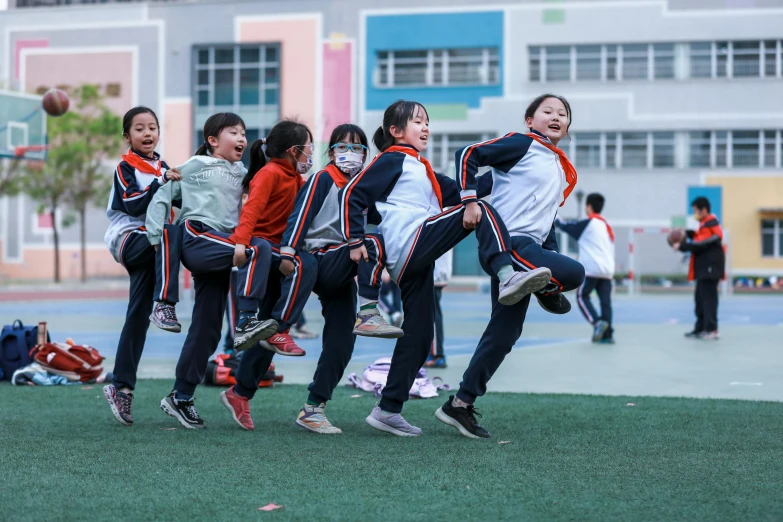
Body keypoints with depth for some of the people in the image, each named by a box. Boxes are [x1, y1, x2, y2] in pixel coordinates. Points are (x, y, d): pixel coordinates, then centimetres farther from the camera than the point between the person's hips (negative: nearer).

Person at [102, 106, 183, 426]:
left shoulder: (162, 167, 18)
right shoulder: (125, 168, -1)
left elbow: (178, 201, 18)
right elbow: (133, 205, -14)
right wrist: (162, 183, -22)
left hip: (152, 244, 6)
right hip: (129, 238, -6)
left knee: (138, 316, 1)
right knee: (171, 233, -36)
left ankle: (121, 387, 4)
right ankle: (164, 305, -40)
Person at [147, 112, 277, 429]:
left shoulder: (242, 173, 23)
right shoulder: (194, 167, 8)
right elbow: (162, 198, 7)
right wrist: (156, 237, -3)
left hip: (219, 251, 6)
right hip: (196, 238, -6)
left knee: (207, 329, 3)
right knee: (260, 249, -27)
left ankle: (180, 397, 11)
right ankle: (246, 323, -33)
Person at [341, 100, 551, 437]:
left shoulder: (421, 169, 32)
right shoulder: (393, 159, 5)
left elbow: (455, 192, 21)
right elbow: (352, 195, -4)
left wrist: (470, 200, -2)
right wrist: (355, 241, -13)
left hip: (412, 263, 9)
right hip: (413, 242, -9)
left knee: (418, 334, 8)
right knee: (482, 212, -14)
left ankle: (388, 411, 11)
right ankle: (507, 277, -34)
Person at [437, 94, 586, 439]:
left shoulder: (563, 171, 22)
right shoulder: (522, 144, -2)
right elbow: (469, 155, -8)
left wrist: (551, 256, 15)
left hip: (530, 247, 9)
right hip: (508, 240, -9)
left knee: (505, 333, 7)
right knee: (573, 273, -29)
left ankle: (461, 404, 13)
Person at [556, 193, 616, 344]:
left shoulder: (588, 223, -4)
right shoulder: (606, 225, 18)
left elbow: (567, 226, 4)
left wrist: (555, 219, 22)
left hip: (591, 268, -7)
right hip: (607, 269, 7)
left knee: (582, 297, 3)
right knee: (605, 300, 4)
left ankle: (597, 322, -16)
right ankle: (608, 334, -2)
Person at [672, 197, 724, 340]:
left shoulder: (710, 226, -18)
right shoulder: (706, 223, 15)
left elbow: (699, 245, -23)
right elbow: (700, 238, 21)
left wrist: (681, 247, -16)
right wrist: (687, 233, 7)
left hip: (710, 268, -11)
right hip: (705, 268, 11)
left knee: (708, 298, -9)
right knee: (700, 298, 14)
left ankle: (711, 330, -7)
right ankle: (700, 328, 20)